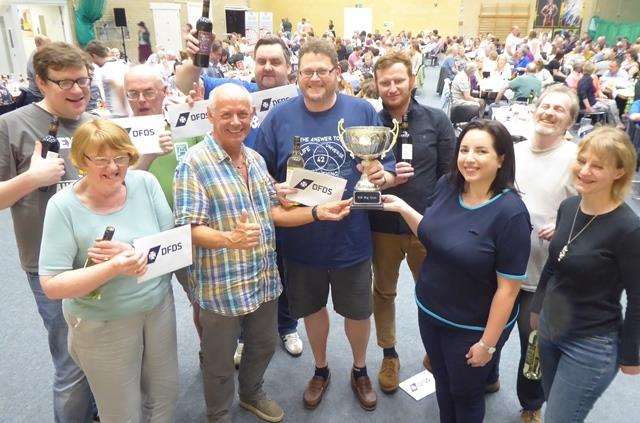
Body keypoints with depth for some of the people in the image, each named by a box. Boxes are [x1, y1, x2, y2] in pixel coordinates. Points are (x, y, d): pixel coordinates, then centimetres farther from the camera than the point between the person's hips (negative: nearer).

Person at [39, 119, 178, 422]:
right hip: (103, 324, -3)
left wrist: (133, 252, -23)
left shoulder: (145, 183, -8)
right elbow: (52, 286, -17)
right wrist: (113, 268, -31)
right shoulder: (63, 206, -16)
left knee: (165, 394, 21)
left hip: (160, 306, 3)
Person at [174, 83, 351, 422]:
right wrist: (230, 238, -39)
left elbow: (273, 212, 10)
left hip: (265, 279, 7)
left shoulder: (255, 159, 7)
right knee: (220, 363, 14)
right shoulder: (194, 163, -16)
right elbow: (189, 228, -21)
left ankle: (251, 393, 53)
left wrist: (318, 212, -1)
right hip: (221, 285, -6)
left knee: (263, 346, 25)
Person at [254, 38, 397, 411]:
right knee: (313, 308, 21)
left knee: (358, 311, 17)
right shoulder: (279, 117, -4)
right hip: (302, 240, 1)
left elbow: (389, 169, 0)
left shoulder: (363, 111, -5)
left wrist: (382, 176, -22)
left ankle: (360, 370, 46)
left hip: (352, 238, -1)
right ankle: (321, 369, 48)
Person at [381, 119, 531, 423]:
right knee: (442, 384, 26)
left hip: (473, 327, -5)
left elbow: (508, 287, -20)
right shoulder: (447, 186, -8)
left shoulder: (510, 213, -25)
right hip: (429, 310, 5)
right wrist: (403, 209, -4)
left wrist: (488, 343, -14)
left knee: (466, 395, 20)